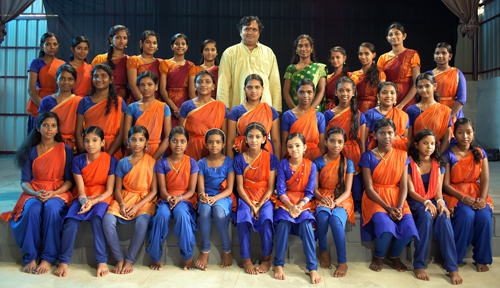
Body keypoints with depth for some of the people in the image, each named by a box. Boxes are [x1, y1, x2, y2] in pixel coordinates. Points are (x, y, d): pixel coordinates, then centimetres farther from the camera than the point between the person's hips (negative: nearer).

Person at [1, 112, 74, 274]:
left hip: (59, 192, -1)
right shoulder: (30, 151, 8)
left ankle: (48, 258, -27)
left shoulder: (65, 150, 3)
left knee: (51, 208, -36)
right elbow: (24, 181, 5)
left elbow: (69, 180, 1)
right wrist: (35, 193, -16)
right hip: (34, 192, 2)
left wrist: (53, 193, -16)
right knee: (32, 209, -33)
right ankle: (30, 258, -22)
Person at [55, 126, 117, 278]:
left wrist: (93, 202, -21)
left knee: (96, 217, -33)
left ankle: (102, 261, -24)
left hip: (102, 197, -2)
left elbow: (109, 190, -7)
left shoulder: (110, 160, -5)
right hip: (82, 197, 2)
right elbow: (81, 189, -3)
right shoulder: (78, 160, 1)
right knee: (71, 219, -27)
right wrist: (84, 201, -25)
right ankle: (64, 261, -12)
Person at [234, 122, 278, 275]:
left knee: (267, 218, -30)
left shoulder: (271, 158, 0)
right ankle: (245, 259, -11)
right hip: (246, 198, 1)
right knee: (244, 218, -30)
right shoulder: (239, 159, 2)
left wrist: (259, 205, -14)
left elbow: (270, 187, -2)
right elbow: (239, 187, 0)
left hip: (265, 198, 0)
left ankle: (267, 258, -9)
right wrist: (251, 205, -13)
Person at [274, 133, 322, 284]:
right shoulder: (283, 164, 0)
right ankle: (278, 264, -12)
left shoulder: (310, 165, 0)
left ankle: (312, 268, -19)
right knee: (283, 223, -29)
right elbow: (280, 189, -4)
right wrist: (290, 206, -18)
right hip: (285, 202, 0)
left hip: (304, 203, 0)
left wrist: (299, 206, -18)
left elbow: (309, 192, -2)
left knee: (306, 224, -30)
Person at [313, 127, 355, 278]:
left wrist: (335, 202, -21)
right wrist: (322, 198, -19)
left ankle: (342, 262, -21)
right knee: (322, 215, -35)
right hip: (322, 198, 1)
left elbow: (347, 191, -2)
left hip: (342, 200, -1)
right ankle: (324, 252, -11)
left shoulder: (348, 163, 4)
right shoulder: (318, 162, 5)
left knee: (335, 219, -34)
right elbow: (315, 189, 3)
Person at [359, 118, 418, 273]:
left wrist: (399, 207, -14)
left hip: (396, 197, 3)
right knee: (386, 227, -31)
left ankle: (394, 255, 11)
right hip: (375, 199, -3)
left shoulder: (402, 156, 8)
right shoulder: (368, 157, -1)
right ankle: (378, 257, 3)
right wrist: (388, 208, -16)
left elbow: (404, 186, 3)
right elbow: (369, 188, -6)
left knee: (409, 228, -23)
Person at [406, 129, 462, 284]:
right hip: (415, 202, -3)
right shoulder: (409, 163, -3)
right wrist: (426, 202, -26)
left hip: (433, 200, 3)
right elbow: (411, 191, -8)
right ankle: (418, 265, -27)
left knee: (444, 217, -31)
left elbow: (438, 190, 3)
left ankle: (452, 268, -28)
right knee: (426, 216, -35)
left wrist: (440, 201, -20)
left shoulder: (439, 164, 7)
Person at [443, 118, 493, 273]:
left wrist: (482, 199, -17)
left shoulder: (480, 153, 10)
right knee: (466, 215, -31)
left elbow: (485, 180, 1)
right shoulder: (448, 155, -2)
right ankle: (454, 259, -14)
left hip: (476, 194, 3)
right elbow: (445, 184, -7)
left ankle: (480, 259, -7)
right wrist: (463, 198, -22)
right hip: (455, 195, -3)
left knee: (484, 216, -27)